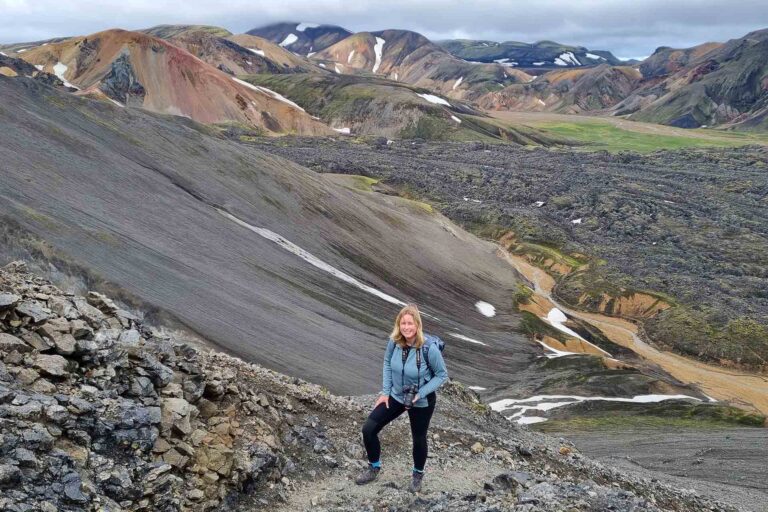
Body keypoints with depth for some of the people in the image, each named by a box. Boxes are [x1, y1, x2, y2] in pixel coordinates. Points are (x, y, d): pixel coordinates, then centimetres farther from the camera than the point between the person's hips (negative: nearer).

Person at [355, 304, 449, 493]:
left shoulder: (429, 348, -29)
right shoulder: (394, 342, -17)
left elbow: (442, 375, -16)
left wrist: (420, 394, -22)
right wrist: (385, 392, -1)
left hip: (422, 402, -4)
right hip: (396, 396, 4)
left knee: (418, 439, 16)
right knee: (368, 429, 0)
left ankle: (417, 474, 47)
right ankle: (374, 467, 26)